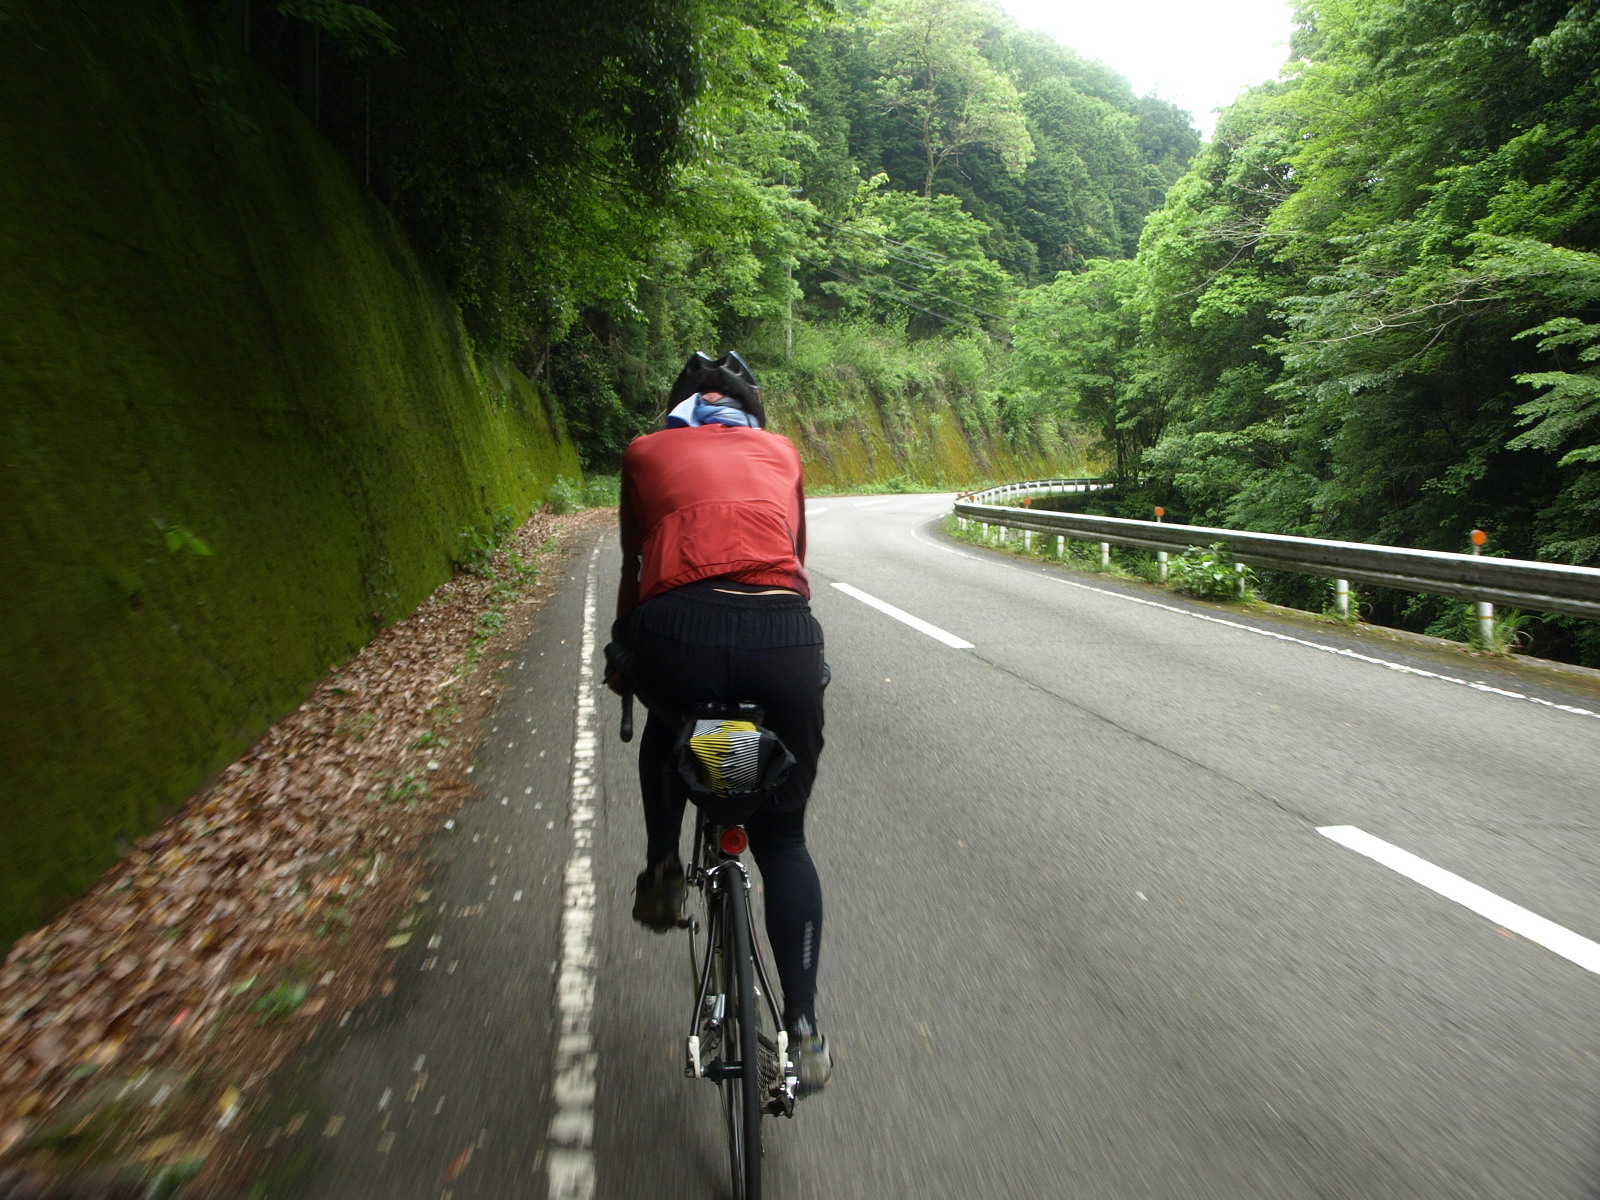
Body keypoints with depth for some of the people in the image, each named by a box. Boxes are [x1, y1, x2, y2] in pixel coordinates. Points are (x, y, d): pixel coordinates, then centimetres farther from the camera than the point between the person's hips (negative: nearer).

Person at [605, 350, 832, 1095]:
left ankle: (662, 873, 34)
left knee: (666, 729, 39)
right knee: (783, 839, 20)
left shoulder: (646, 452, 24)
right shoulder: (780, 451, 27)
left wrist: (621, 653, 46)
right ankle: (803, 1029, 17)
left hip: (676, 632, 0)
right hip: (783, 636, 1)